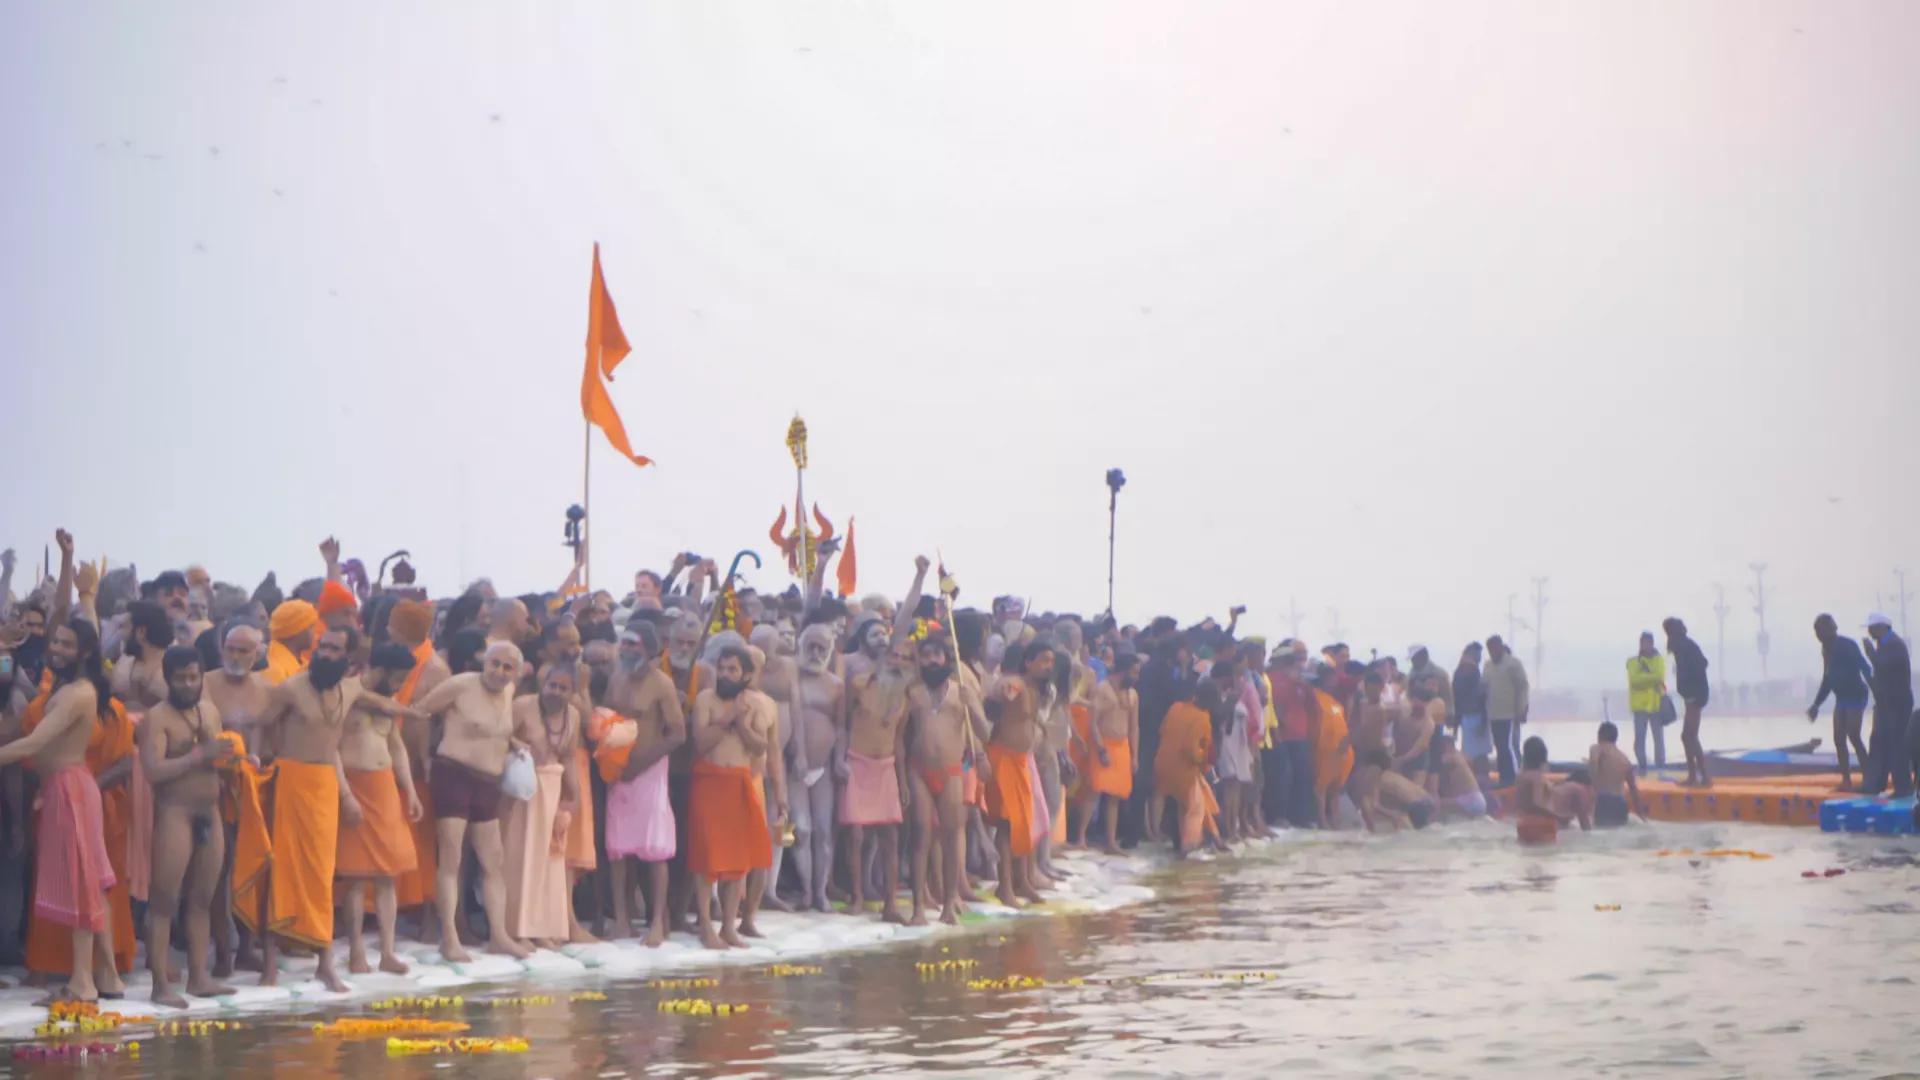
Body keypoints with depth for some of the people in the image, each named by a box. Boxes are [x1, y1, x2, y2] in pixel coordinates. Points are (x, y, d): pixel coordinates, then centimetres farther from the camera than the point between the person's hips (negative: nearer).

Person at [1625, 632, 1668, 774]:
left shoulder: (1659, 660, 6)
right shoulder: (1633, 661, 3)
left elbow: (1659, 676, -11)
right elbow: (1634, 679, -12)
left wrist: (1644, 677, -14)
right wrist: (1652, 677, -13)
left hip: (1656, 704, 1)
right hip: (1640, 705, -1)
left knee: (1659, 738, 1)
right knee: (1640, 738, -5)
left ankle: (1660, 767, 6)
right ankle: (1642, 766, 0)